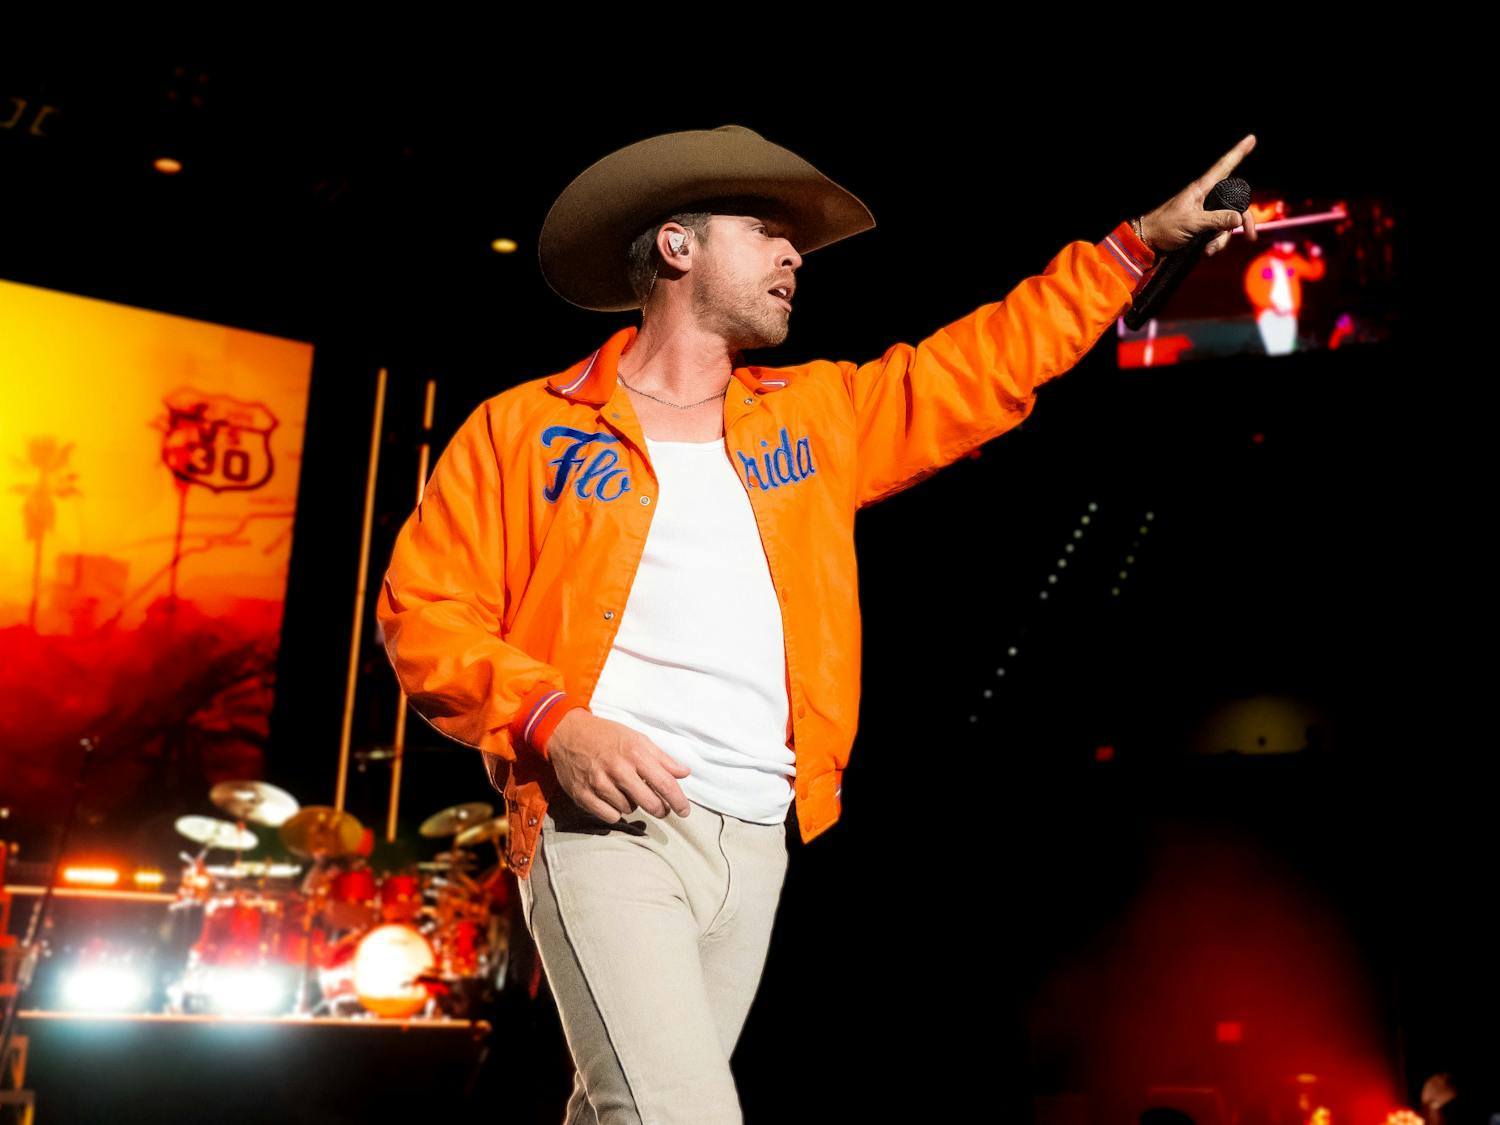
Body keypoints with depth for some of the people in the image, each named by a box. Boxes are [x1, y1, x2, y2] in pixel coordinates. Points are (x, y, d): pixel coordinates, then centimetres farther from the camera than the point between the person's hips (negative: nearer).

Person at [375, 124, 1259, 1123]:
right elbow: (424, 613, 0)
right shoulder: (524, 429, 4)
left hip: (758, 845, 5)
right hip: (606, 829, -4)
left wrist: (1142, 241, 17)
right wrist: (554, 724, -15)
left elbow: (983, 366, 18)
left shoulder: (814, 415, 17)